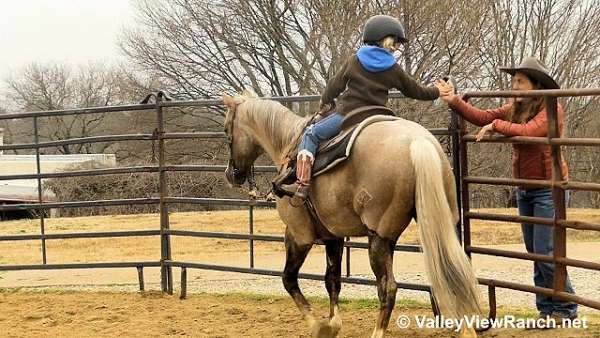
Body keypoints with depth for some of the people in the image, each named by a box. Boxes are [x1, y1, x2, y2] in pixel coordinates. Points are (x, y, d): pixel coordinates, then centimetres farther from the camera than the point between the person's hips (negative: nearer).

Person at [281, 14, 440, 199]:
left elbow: (336, 85, 7)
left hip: (347, 114, -3)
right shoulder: (393, 70, 5)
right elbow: (416, 91, 14)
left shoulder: (354, 60, 2)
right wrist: (438, 91, 33)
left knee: (310, 134, 3)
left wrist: (325, 101, 28)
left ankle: (302, 184, -13)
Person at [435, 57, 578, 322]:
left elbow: (527, 131, -30)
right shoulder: (515, 108, 8)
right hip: (524, 190, 8)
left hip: (548, 190, -8)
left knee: (545, 252, -7)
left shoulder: (552, 109, -14)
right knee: (534, 252, 12)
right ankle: (546, 308, 20)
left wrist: (496, 125, -19)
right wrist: (454, 101, -12)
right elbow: (483, 117, 0)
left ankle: (566, 308, 7)